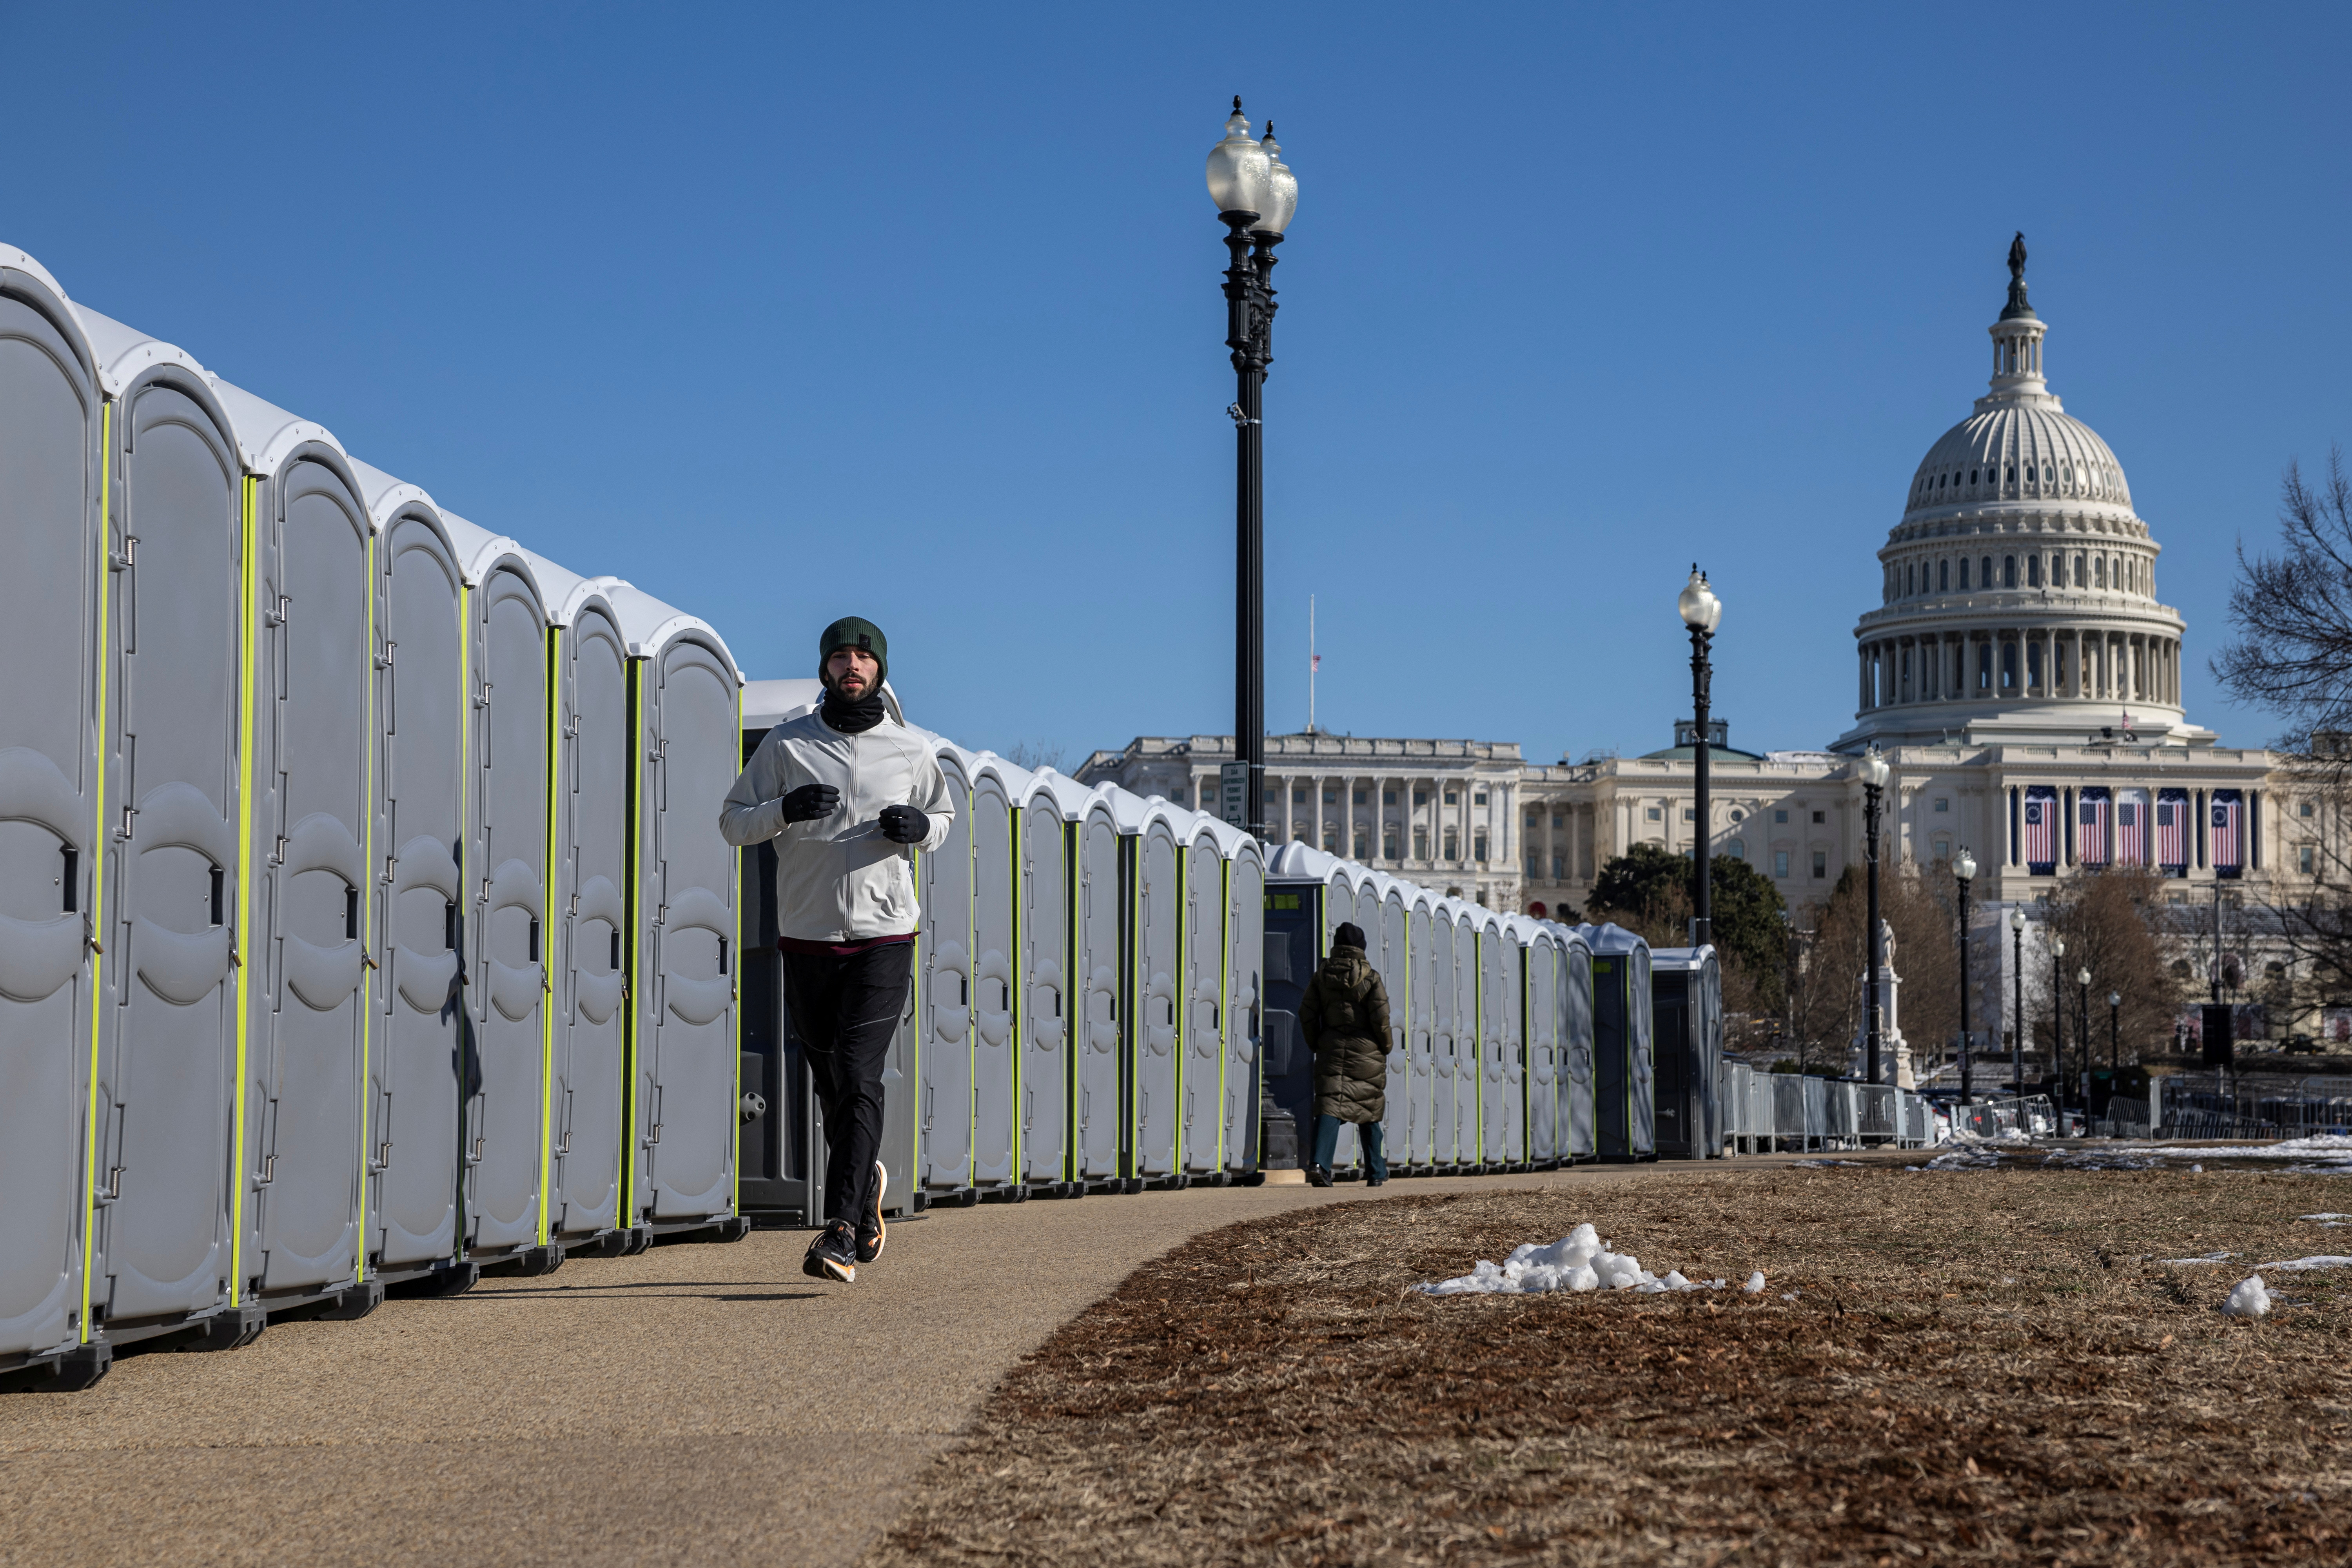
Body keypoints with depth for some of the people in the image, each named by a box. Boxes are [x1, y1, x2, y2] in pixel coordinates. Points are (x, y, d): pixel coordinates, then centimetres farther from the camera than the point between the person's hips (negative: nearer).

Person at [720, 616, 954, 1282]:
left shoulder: (911, 750, 6)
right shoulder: (786, 745, 3)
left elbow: (943, 817, 19)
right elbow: (734, 820, 3)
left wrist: (919, 826, -5)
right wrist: (785, 809, -19)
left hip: (884, 935, -2)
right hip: (807, 937, 2)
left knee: (858, 1075, -14)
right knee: (829, 1080, 11)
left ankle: (841, 1232, -19)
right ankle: (866, 1183, 39)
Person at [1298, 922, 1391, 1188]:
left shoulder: (1321, 976, 4)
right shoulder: (1371, 977, -5)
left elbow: (1307, 1014, 4)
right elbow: (1381, 1017, -10)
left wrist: (1316, 1045, 16)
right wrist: (1385, 1047, 5)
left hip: (1331, 1049, 2)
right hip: (1366, 1051, -2)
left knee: (1329, 1107, -5)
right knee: (1369, 1111, 11)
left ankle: (1320, 1164, -26)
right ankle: (1376, 1172, 20)